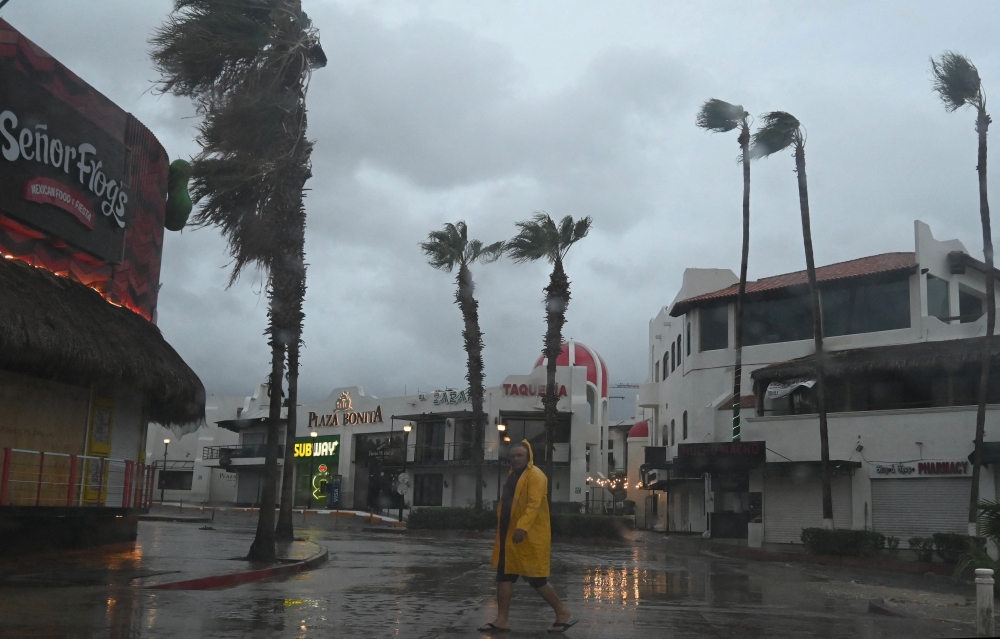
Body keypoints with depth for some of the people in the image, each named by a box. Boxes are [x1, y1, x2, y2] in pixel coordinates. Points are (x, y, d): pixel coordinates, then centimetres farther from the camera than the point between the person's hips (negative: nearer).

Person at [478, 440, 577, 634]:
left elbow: (534, 504, -24)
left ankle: (561, 612, 15)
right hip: (509, 535, 9)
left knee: (535, 579, -2)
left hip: (530, 537, -9)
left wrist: (522, 526, -34)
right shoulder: (513, 475, 17)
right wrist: (501, 532, 23)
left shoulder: (535, 475, -12)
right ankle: (502, 620, 11)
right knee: (504, 576, 6)